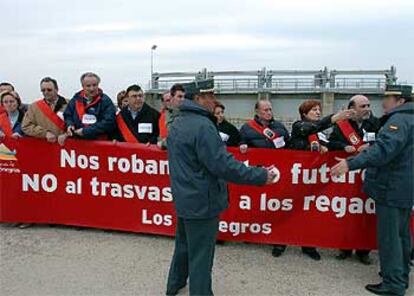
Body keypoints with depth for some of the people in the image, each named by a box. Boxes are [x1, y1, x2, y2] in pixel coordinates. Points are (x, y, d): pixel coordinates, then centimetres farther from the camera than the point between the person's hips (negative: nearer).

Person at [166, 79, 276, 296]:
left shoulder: (177, 123, 8)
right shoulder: (202, 125, -23)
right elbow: (223, 165, -28)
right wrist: (260, 176, -22)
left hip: (183, 198, 10)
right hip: (201, 202, -10)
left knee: (184, 244, 26)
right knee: (201, 256, 4)